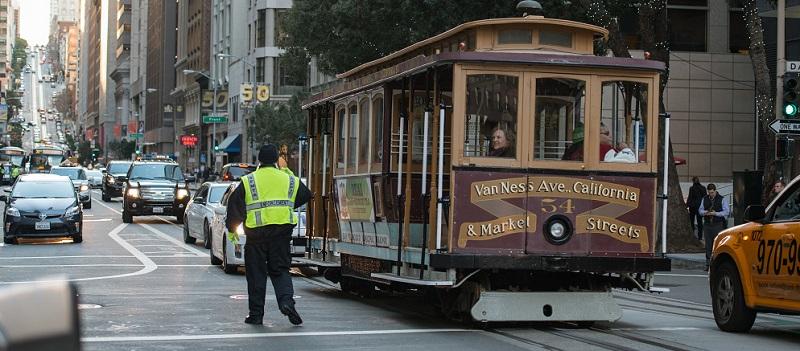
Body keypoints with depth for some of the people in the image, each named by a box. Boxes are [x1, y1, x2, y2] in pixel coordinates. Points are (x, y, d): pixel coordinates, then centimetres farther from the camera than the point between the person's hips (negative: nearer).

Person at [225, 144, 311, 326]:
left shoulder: (248, 181, 2)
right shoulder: (290, 180, 8)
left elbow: (235, 206, 1)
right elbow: (305, 196, 22)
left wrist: (232, 229, 13)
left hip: (256, 233, -2)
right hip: (282, 233, 2)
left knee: (256, 273, 7)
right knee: (280, 270, 10)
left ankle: (256, 314, 9)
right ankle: (286, 300, -16)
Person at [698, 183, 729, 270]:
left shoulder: (722, 199, 0)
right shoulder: (705, 199, 12)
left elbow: (726, 211, -6)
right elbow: (700, 210, 14)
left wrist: (715, 213, -18)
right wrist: (705, 213, -8)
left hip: (718, 225, -4)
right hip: (707, 224, 4)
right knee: (708, 244, 4)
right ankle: (708, 264, 8)